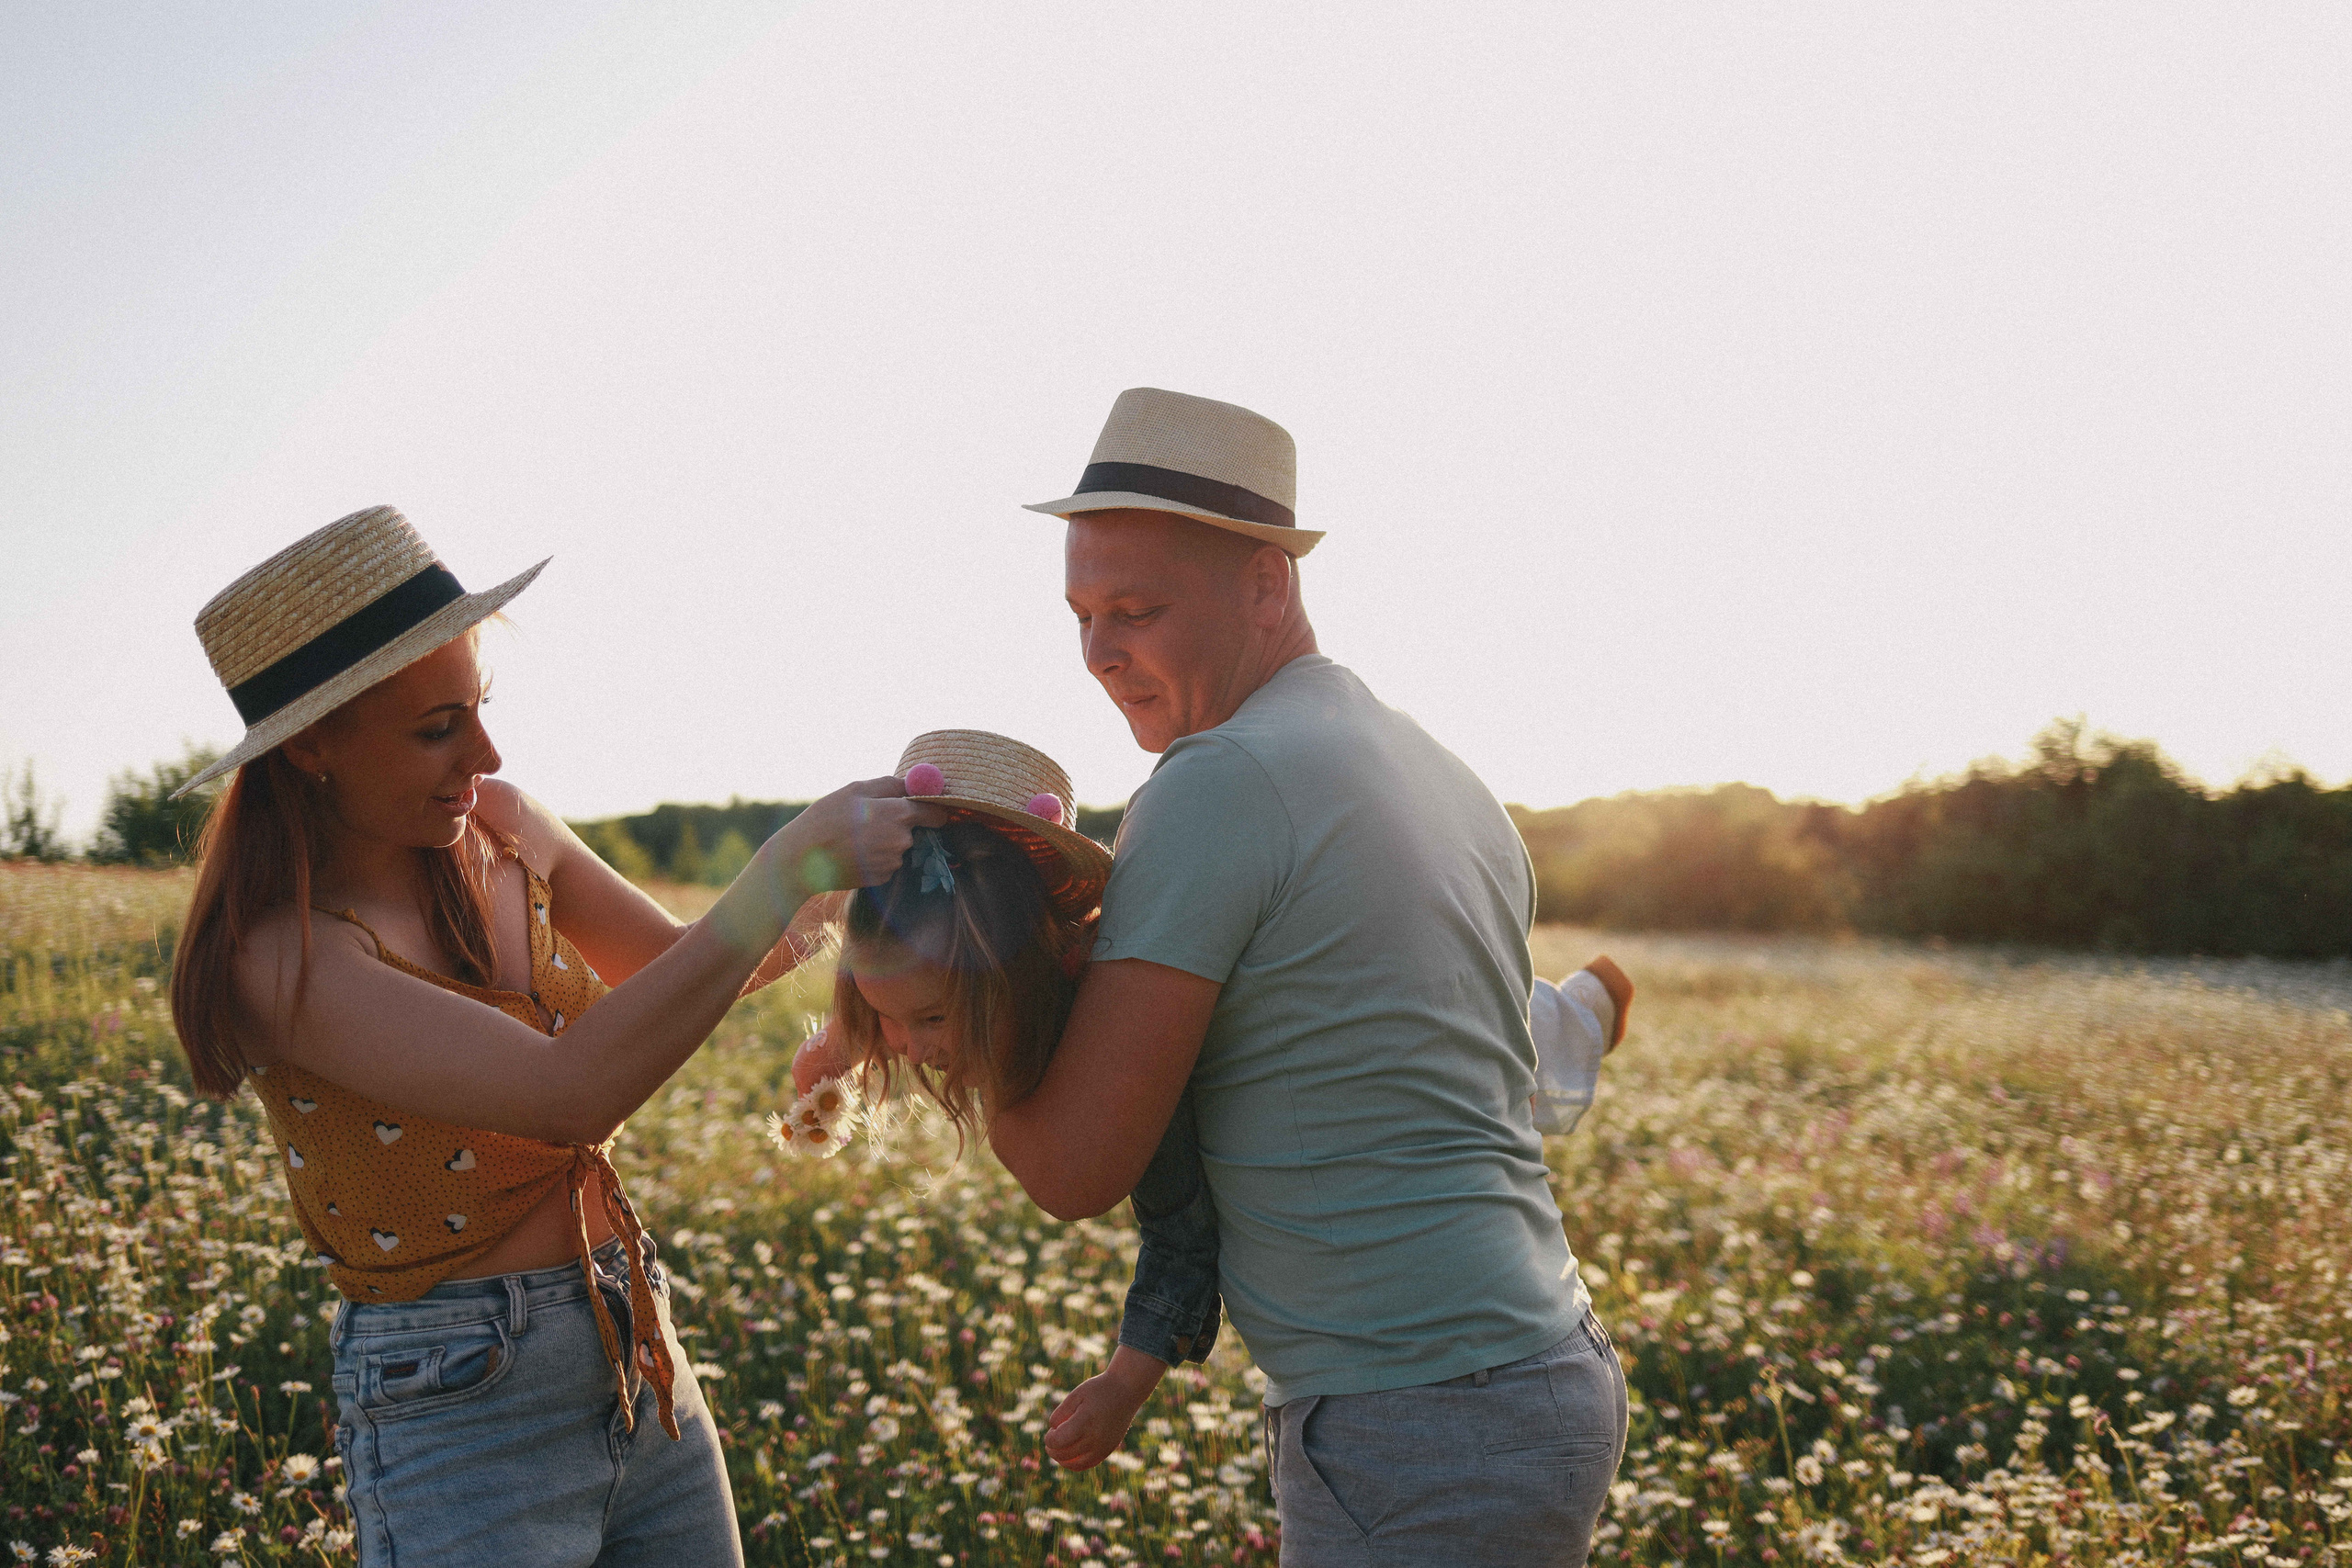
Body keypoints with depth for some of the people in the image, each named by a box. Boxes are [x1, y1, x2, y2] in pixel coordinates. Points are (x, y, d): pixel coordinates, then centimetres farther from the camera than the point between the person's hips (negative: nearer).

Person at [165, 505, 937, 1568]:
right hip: (457, 1408, -6)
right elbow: (569, 1091, -32)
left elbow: (676, 969, 11)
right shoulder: (277, 954, -21)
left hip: (638, 1354, 6)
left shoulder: (499, 827, -1)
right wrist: (794, 864, -30)